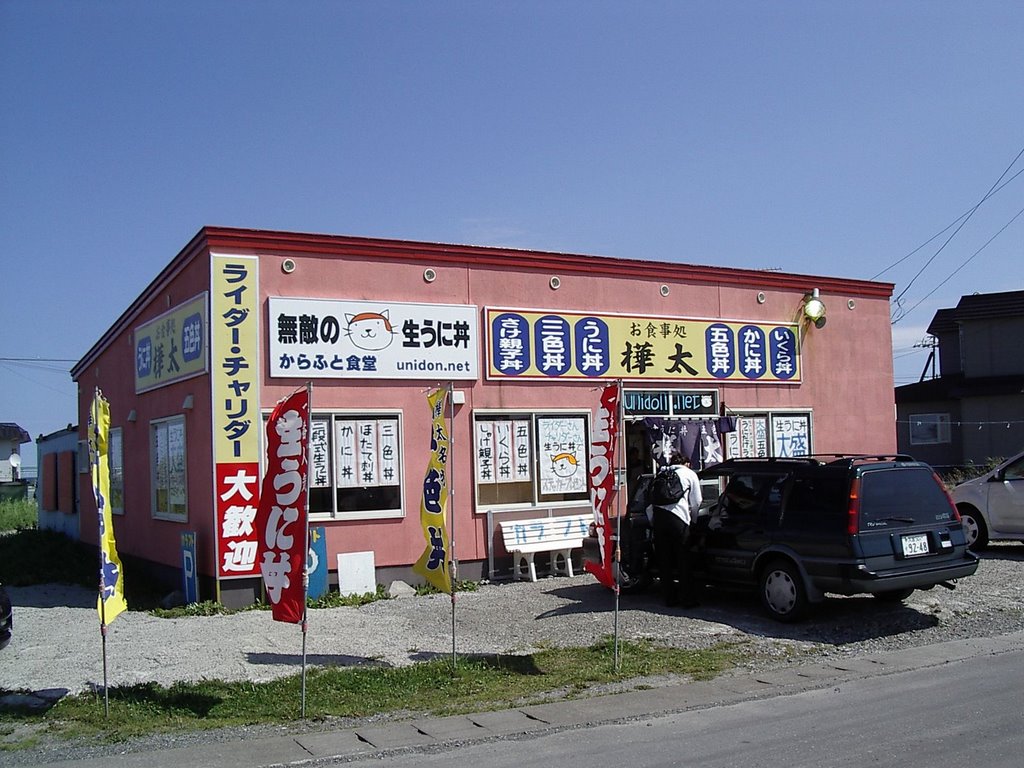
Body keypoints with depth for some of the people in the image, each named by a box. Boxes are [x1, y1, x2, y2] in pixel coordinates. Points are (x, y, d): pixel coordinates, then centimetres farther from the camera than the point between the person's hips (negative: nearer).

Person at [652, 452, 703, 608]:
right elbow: (696, 503, 13)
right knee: (683, 561, 4)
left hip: (658, 515, 4)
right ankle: (688, 599, 6)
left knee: (664, 560, 10)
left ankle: (670, 598, 15)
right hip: (677, 518, -4)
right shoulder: (690, 474, 14)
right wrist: (693, 519, 28)